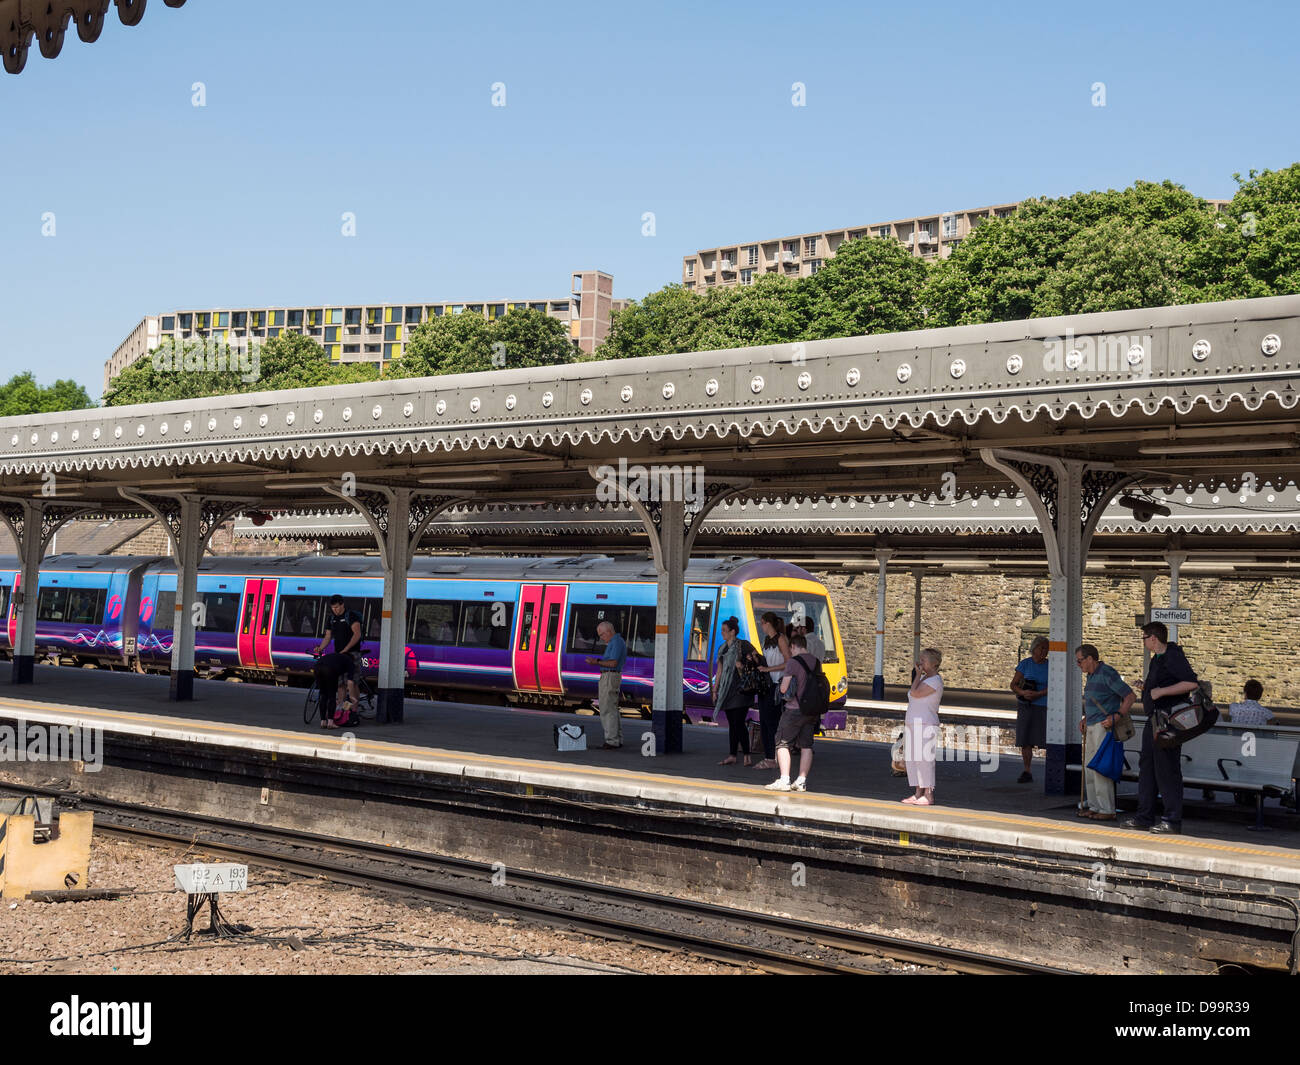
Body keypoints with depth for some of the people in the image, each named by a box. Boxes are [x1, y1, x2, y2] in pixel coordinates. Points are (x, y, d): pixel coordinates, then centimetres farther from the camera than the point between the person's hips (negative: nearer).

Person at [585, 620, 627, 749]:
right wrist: (598, 660, 10)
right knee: (613, 709, 13)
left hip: (609, 677, -11)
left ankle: (611, 742, -10)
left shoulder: (616, 642, -15)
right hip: (614, 677, 11)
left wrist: (597, 662, -14)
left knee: (607, 710, -9)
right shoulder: (619, 641, 17)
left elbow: (613, 663, -22)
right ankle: (618, 740, 15)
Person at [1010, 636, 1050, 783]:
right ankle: (1027, 772, 12)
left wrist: (1038, 694, -17)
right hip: (1026, 707, 1)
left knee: (1049, 740, -10)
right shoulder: (1025, 664, 4)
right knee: (1025, 740, 2)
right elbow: (1013, 684, 2)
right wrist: (1022, 692, -17)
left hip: (1045, 707, -1)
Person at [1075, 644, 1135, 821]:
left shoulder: (1107, 674, -13)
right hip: (1092, 727, 10)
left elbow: (1130, 696, -15)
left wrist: (1116, 716, -24)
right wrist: (1085, 718, 17)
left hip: (1104, 726, -10)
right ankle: (1094, 806, 17)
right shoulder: (1091, 676, 17)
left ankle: (1107, 810, -8)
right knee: (1089, 768, 11)